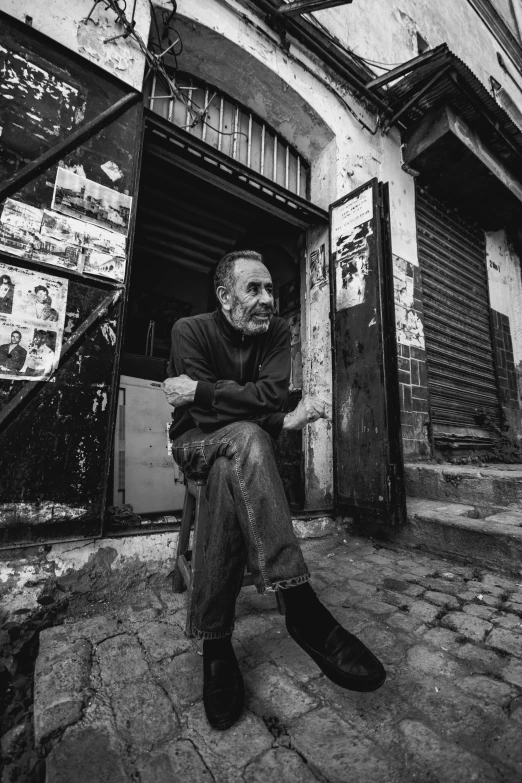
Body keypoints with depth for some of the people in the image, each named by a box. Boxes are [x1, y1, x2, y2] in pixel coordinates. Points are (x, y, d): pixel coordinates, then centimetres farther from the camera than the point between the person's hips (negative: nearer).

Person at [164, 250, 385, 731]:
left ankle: (215, 639, -20)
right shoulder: (191, 330, -8)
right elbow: (204, 416, -19)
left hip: (240, 451, 3)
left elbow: (270, 395, -18)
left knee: (229, 482, -34)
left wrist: (198, 390, -18)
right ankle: (301, 605, -37)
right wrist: (283, 422, -26)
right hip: (196, 443, -2)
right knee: (246, 436, -36)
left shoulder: (277, 331, -1)